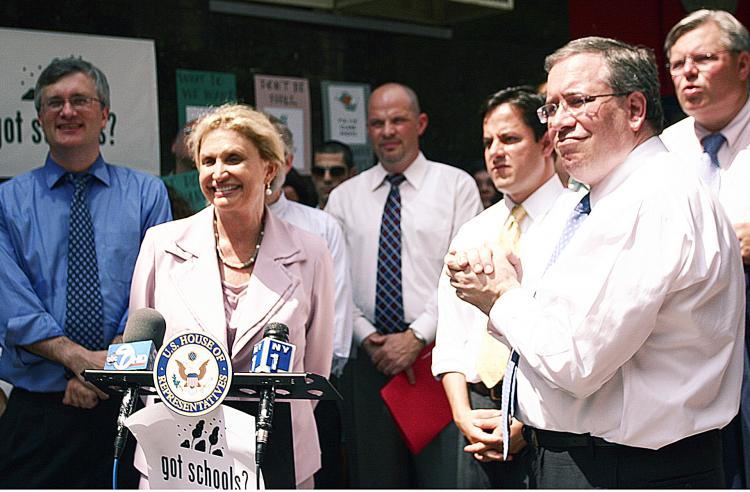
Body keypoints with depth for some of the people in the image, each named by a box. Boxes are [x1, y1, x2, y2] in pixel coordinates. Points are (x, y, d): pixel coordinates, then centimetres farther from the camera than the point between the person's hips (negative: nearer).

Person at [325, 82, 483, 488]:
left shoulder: (456, 185, 4)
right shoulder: (344, 198, 12)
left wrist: (417, 336, -12)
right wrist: (368, 338, -7)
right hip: (368, 358, 3)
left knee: (444, 476, -4)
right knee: (375, 477, 8)